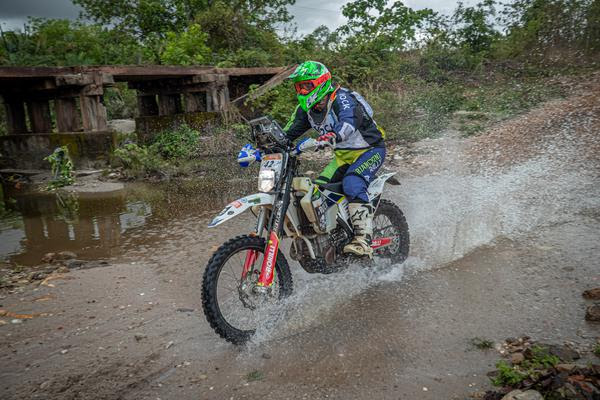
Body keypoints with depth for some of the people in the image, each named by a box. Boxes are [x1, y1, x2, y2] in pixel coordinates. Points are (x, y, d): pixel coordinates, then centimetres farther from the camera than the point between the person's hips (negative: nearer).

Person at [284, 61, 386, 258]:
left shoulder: (341, 98, -23)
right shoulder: (306, 108, 1)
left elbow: (349, 122, -43)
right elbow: (288, 132, 4)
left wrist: (333, 135, -64)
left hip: (370, 150, -8)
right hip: (343, 155, 8)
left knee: (352, 184, -32)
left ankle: (363, 239, -33)